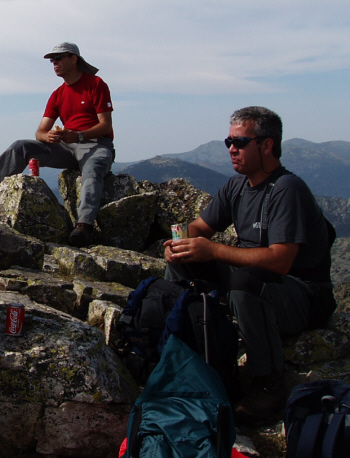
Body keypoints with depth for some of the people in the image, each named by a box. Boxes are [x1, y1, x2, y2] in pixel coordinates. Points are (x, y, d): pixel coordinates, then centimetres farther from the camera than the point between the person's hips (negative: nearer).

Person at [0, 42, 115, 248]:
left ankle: (85, 225, -57)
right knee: (21, 147, -11)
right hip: (68, 148, 6)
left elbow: (106, 125, -8)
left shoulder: (96, 84, 1)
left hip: (96, 145, -6)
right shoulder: (57, 95, 17)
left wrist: (77, 136, -24)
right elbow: (40, 132, 8)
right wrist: (48, 136, -18)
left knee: (92, 171, -40)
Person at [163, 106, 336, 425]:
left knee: (245, 280, -39)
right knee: (181, 262, -1)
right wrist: (179, 243, -12)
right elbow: (200, 227, 11)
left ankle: (269, 384, -21)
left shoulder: (287, 189, -21)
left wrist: (213, 250, -31)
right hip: (254, 280, 8)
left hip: (305, 297, -8)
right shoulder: (237, 185, 5)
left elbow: (279, 261, -31)